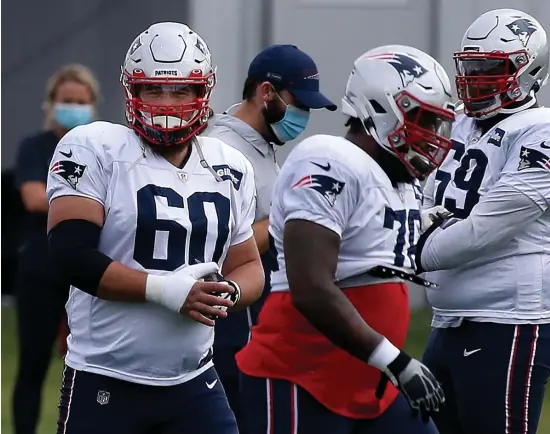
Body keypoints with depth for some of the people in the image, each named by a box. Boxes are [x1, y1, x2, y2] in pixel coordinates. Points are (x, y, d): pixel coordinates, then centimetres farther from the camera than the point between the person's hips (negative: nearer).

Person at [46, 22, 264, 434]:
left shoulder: (231, 169, 11)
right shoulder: (95, 150, -7)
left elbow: (248, 266, 17)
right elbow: (73, 256, -16)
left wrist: (228, 293, -7)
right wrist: (166, 290, -22)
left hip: (194, 381, 5)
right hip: (105, 383, -5)